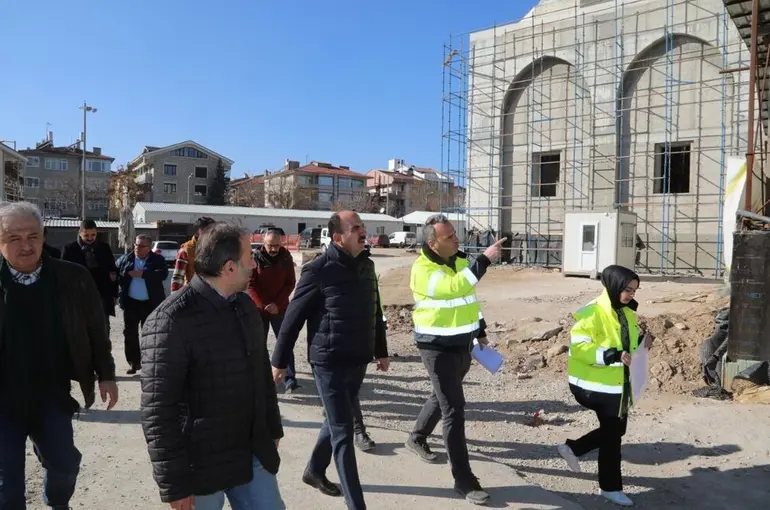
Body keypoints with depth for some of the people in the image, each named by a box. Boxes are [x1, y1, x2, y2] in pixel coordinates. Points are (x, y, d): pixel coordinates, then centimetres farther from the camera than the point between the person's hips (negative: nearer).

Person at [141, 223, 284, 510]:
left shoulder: (246, 306, 4)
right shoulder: (171, 320, -19)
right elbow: (158, 411, -19)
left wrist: (272, 429, 18)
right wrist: (174, 484, -16)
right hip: (202, 465, -6)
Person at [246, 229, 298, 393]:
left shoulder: (286, 258, -1)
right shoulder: (255, 258, -7)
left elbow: (290, 283, -2)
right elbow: (251, 285, -7)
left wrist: (277, 304, -11)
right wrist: (263, 305, -15)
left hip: (280, 309, 1)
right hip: (259, 309, -1)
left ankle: (290, 380, -4)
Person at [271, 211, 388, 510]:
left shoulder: (366, 265, 5)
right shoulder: (319, 270, -15)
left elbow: (375, 312, 14)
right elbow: (293, 317, -11)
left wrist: (381, 351, 18)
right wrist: (280, 361, -7)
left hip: (358, 361, 7)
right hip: (329, 362, -7)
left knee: (336, 422, 22)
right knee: (343, 432, 0)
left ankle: (314, 471, 44)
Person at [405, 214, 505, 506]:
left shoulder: (460, 259, 3)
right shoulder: (423, 269, -21)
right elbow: (454, 288, -38)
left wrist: (480, 331, 18)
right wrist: (484, 260, -37)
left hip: (462, 344, 8)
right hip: (438, 348, -8)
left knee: (443, 398, 24)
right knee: (454, 410, -6)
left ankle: (416, 439, 48)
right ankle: (464, 480, 5)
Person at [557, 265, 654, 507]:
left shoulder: (626, 312, 5)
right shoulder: (593, 313, -22)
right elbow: (578, 346, -25)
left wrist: (643, 338, -1)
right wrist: (613, 355, -32)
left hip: (619, 383, 8)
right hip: (597, 385, -8)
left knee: (614, 429, 18)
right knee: (612, 433, 5)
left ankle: (573, 448, 35)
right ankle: (610, 487, 23)